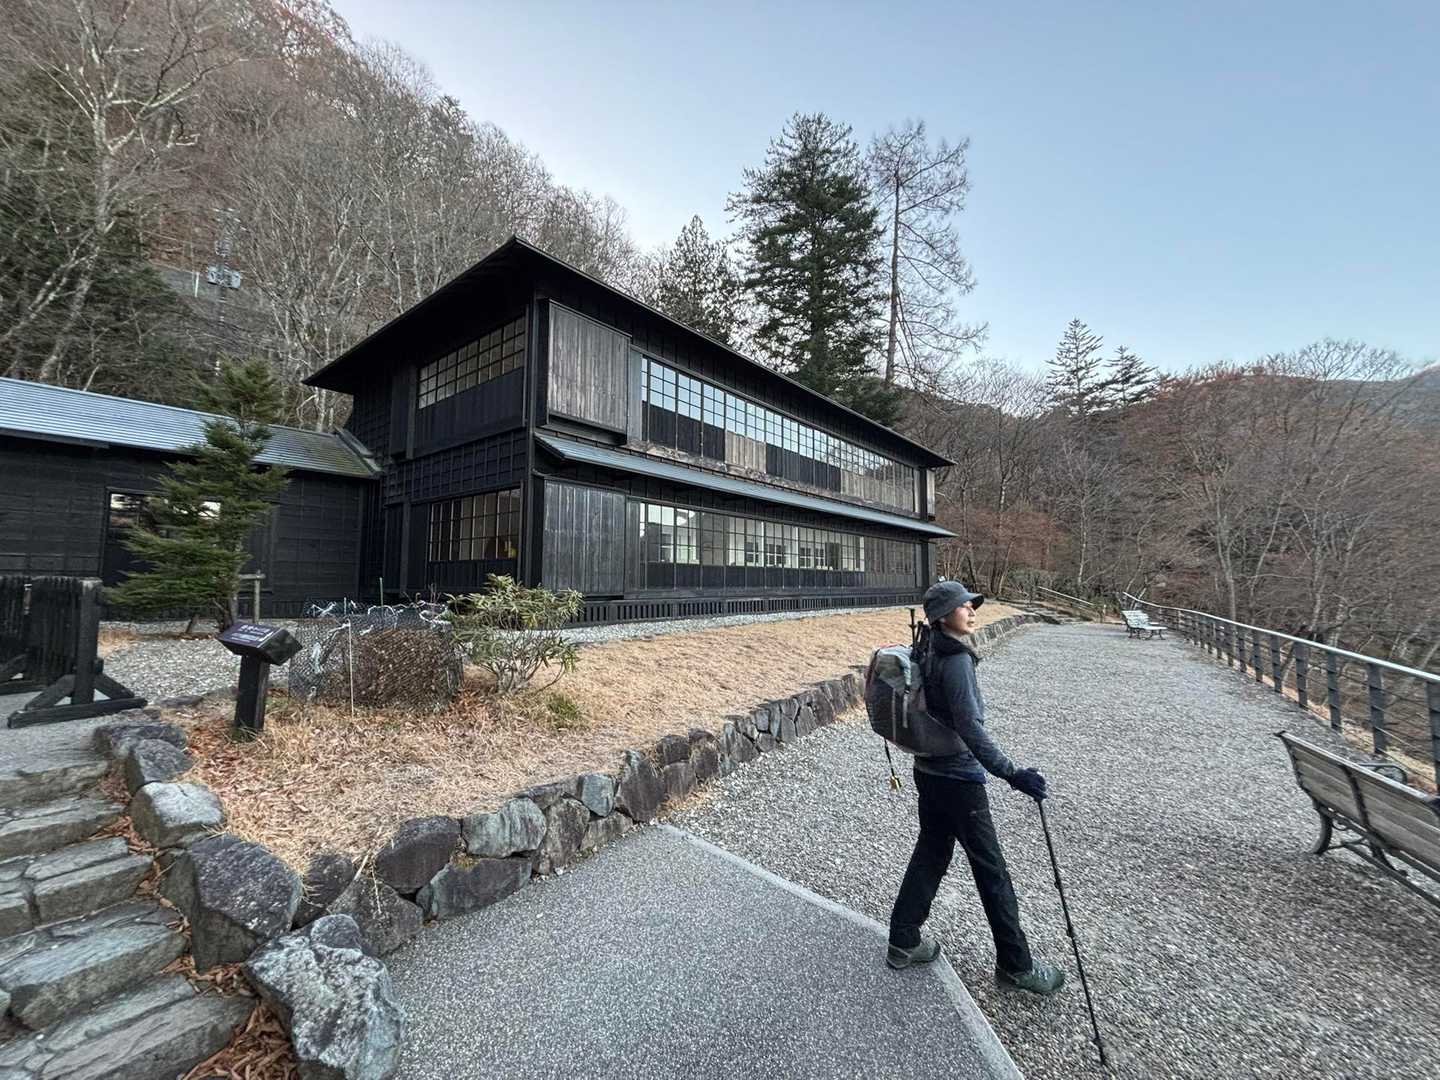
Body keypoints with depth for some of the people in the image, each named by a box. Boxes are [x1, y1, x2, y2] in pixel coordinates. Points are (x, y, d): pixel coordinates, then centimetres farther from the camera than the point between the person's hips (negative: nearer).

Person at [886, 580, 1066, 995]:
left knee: (930, 855, 19)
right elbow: (970, 729, -26)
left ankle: (903, 942, 31)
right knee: (992, 871, 9)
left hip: (928, 772, 8)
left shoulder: (928, 653, 4)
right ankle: (1016, 964, 28)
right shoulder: (956, 660, -22)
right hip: (958, 778, -8)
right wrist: (1012, 774, -24)